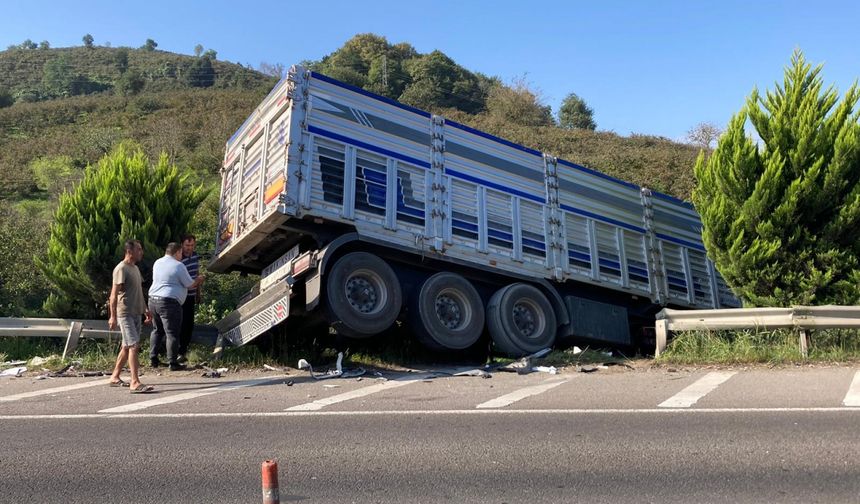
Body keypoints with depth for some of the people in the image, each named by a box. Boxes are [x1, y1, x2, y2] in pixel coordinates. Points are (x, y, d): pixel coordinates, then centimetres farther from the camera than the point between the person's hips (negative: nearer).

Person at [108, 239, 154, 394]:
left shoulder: (135, 268, 16)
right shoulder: (121, 269, -13)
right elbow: (114, 294, -17)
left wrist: (145, 310, 23)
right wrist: (113, 317, -21)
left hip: (136, 313, 9)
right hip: (125, 314, -9)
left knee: (127, 346, 13)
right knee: (134, 346, -14)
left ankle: (115, 377, 24)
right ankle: (135, 383, -17)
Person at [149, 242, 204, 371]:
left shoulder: (157, 263, 12)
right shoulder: (178, 266, -10)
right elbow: (190, 285, -5)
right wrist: (198, 280, 16)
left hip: (153, 299, 8)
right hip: (169, 302, -8)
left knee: (157, 330, 20)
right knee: (172, 333, -2)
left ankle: (153, 359, 22)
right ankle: (172, 363, 1)